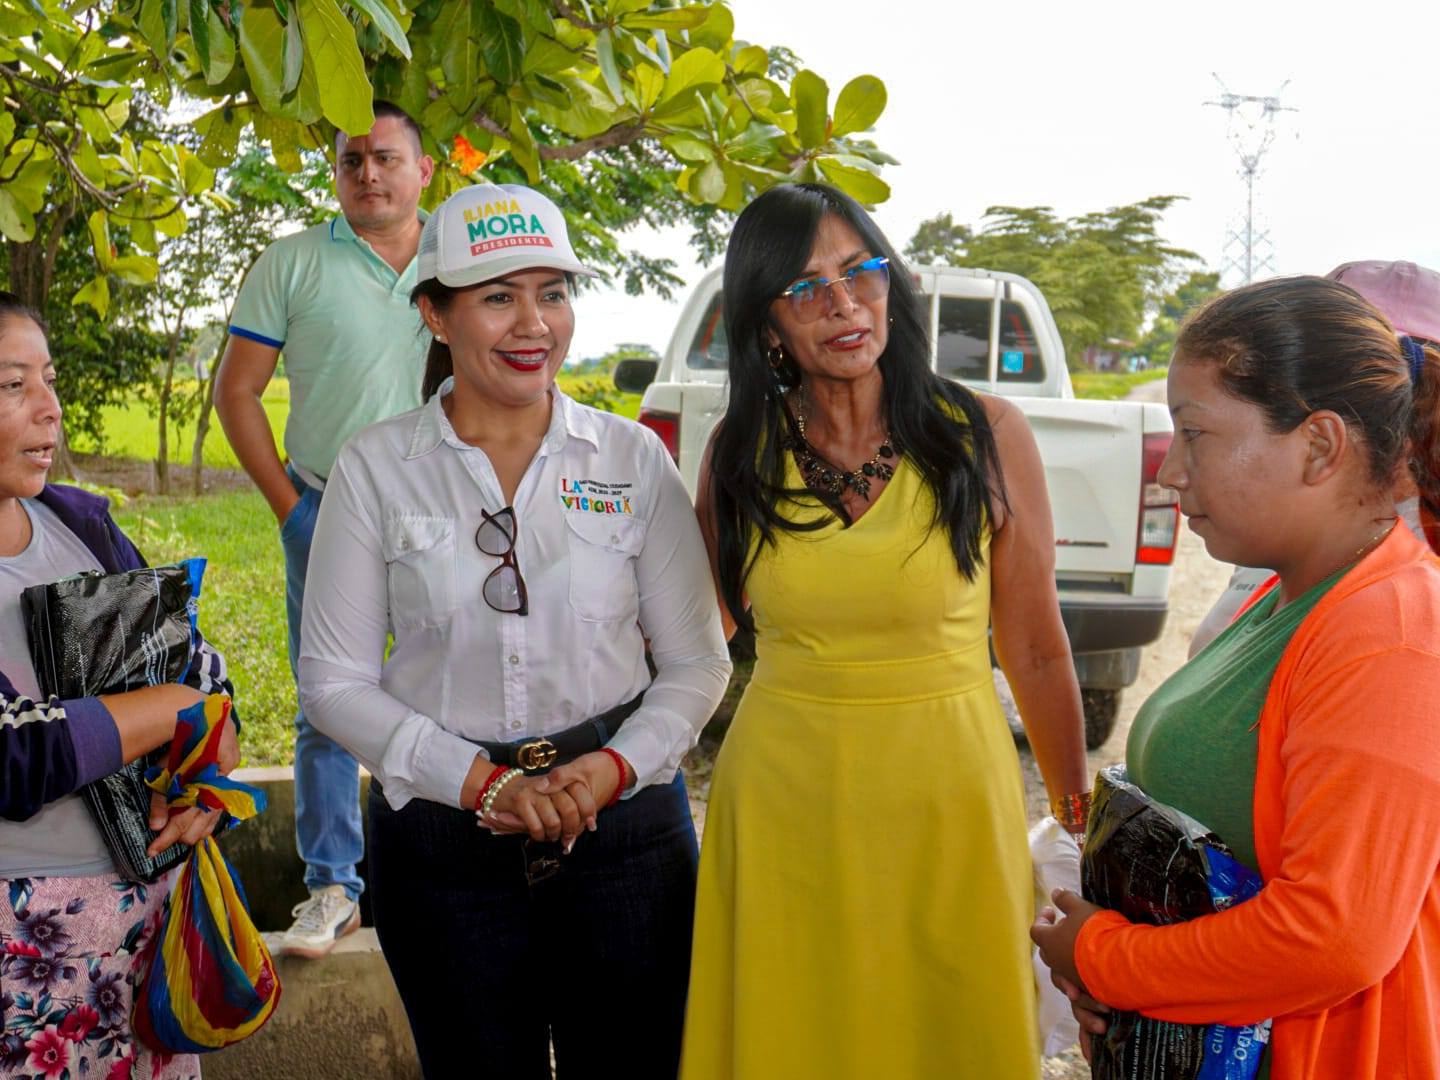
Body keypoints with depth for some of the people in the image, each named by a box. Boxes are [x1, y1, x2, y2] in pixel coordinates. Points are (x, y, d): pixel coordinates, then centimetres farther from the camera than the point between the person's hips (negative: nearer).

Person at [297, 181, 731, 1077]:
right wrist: (477, 779, -14)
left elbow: (699, 662, 2)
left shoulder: (634, 458, -2)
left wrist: (615, 768, -14)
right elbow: (334, 682, -3)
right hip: (442, 841, 0)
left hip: (626, 826, 1)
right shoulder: (376, 469, -4)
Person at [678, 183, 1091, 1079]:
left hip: (948, 800, -1)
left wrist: (1079, 817, 4)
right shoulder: (739, 452, 0)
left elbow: (1035, 651, 0)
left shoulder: (984, 434, -5)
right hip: (782, 801, 2)